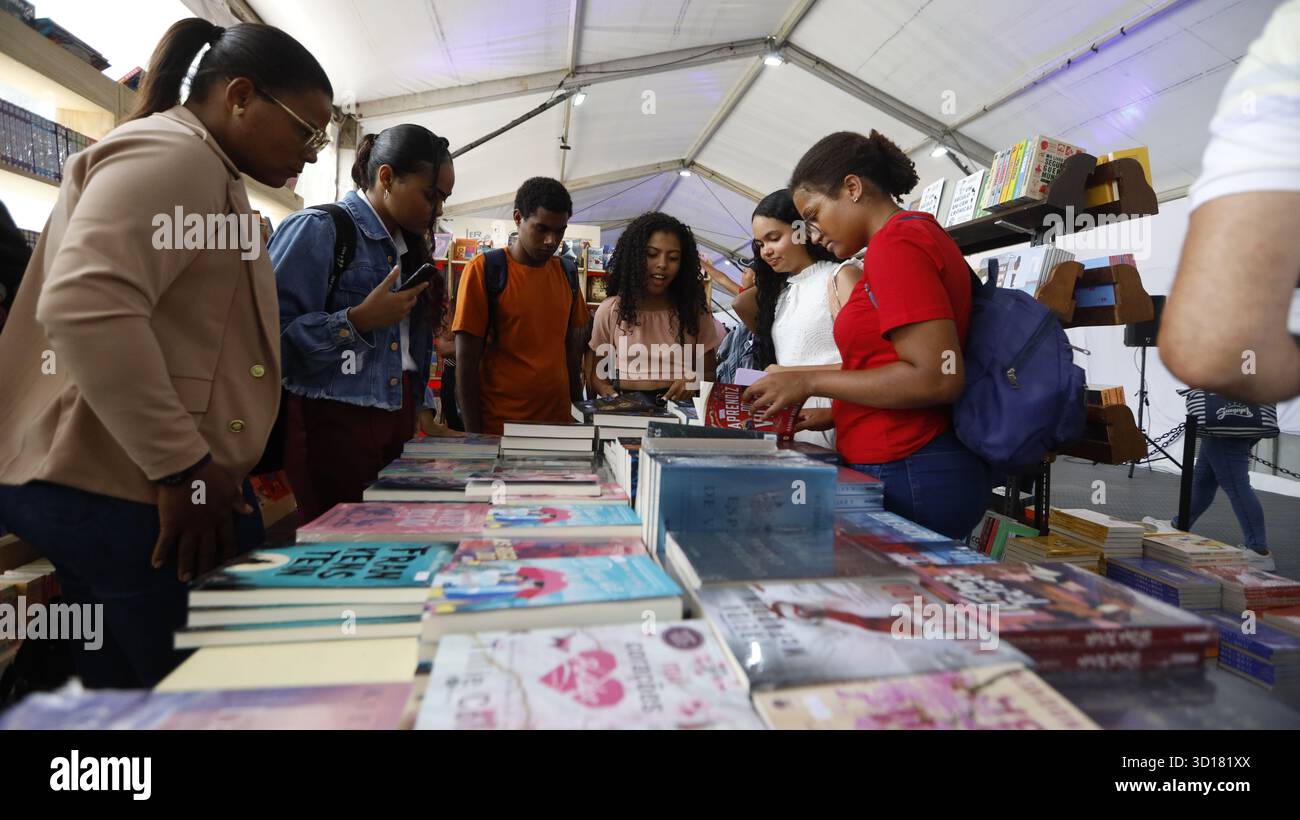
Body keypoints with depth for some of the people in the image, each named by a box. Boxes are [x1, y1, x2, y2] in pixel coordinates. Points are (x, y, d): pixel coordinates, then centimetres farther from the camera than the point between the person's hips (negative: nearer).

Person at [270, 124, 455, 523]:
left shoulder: (408, 247, 16)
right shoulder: (319, 229, -7)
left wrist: (421, 408, 11)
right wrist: (357, 321, -21)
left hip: (397, 428, 7)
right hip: (332, 426, -7)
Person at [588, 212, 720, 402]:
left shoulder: (694, 310, 4)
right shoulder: (610, 311, 2)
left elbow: (709, 372, 9)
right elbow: (598, 373, 6)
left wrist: (694, 382, -12)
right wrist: (616, 400, -13)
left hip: (679, 408, 0)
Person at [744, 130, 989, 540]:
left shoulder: (896, 245, -14)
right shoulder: (918, 236, 16)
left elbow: (937, 378, -22)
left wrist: (810, 382, -15)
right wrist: (832, 416, 13)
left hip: (907, 477, -9)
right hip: (917, 470, 9)